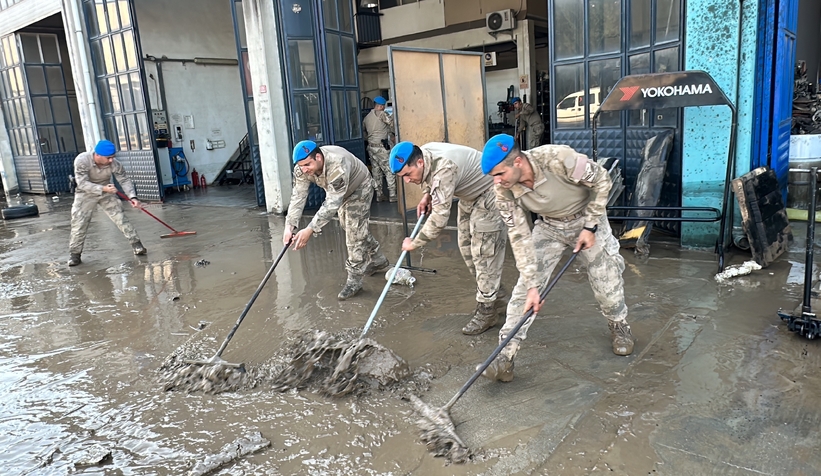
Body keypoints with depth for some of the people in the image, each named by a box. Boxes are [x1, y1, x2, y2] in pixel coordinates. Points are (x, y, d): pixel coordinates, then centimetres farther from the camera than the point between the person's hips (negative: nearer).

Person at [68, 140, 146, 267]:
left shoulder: (114, 163, -24)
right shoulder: (81, 160, -31)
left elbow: (124, 180, -18)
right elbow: (82, 184, -31)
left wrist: (132, 197, -33)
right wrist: (103, 188, -44)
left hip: (106, 192, 2)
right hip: (85, 194, -2)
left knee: (120, 217, -5)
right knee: (79, 224, -3)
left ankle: (136, 244, 4)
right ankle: (74, 253, 11)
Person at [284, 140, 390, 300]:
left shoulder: (338, 164, -45)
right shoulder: (302, 167, -26)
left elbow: (332, 203, -46)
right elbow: (298, 196, -27)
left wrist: (310, 229, -51)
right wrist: (290, 225, -38)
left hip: (359, 188, -7)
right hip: (338, 192, 7)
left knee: (355, 231, -13)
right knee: (349, 226, 18)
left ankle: (354, 280, -3)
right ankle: (378, 260, 37)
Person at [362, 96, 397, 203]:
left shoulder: (366, 117, 14)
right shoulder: (382, 114, -7)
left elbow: (363, 131, 20)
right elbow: (392, 124, -14)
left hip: (371, 147, 7)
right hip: (381, 147, -7)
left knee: (376, 171, 11)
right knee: (389, 171, -3)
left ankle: (379, 195, 13)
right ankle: (392, 196, -4)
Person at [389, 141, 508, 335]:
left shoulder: (444, 168, -38)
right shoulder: (423, 154, -10)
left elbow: (439, 217, -38)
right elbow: (430, 179, 16)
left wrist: (414, 243, -28)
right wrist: (426, 195, -2)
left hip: (488, 195, -10)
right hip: (469, 194, 10)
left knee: (484, 251, -9)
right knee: (466, 246, 12)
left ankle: (487, 310, 1)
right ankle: (493, 293, 26)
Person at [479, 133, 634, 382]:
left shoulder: (559, 159, -36)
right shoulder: (504, 190, -23)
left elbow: (602, 181, -19)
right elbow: (520, 238, -17)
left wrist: (590, 227, -17)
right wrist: (532, 285, -20)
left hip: (586, 219, -2)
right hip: (548, 226, 2)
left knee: (607, 282, 2)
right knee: (524, 288, -9)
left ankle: (620, 327, 36)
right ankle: (505, 356, -5)